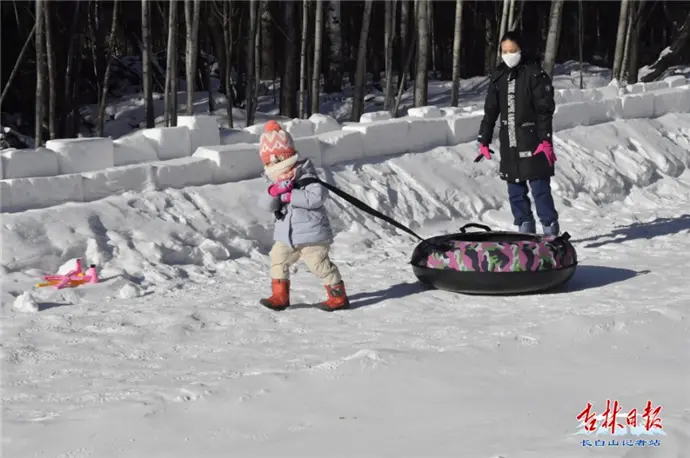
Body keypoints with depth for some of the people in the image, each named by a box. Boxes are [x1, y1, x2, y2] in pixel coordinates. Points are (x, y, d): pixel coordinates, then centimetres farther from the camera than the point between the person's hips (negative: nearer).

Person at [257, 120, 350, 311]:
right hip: (286, 235, 7)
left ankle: (338, 297, 7)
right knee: (278, 260, 8)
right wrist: (274, 191, -27)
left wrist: (289, 195, -25)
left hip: (311, 233, -7)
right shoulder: (276, 182, 9)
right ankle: (280, 297, 18)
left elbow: (316, 197, -28)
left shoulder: (306, 176, -12)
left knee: (320, 264, -4)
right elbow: (266, 205, -5)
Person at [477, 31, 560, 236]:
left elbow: (545, 110, -9)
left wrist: (546, 140, -16)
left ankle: (550, 231, -3)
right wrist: (483, 142, 13)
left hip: (533, 143, -6)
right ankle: (525, 231, 13)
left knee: (540, 188, -7)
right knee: (516, 191, 7)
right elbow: (490, 111, 16)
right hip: (509, 144, 6)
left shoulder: (534, 74, -5)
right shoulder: (498, 77, 11)